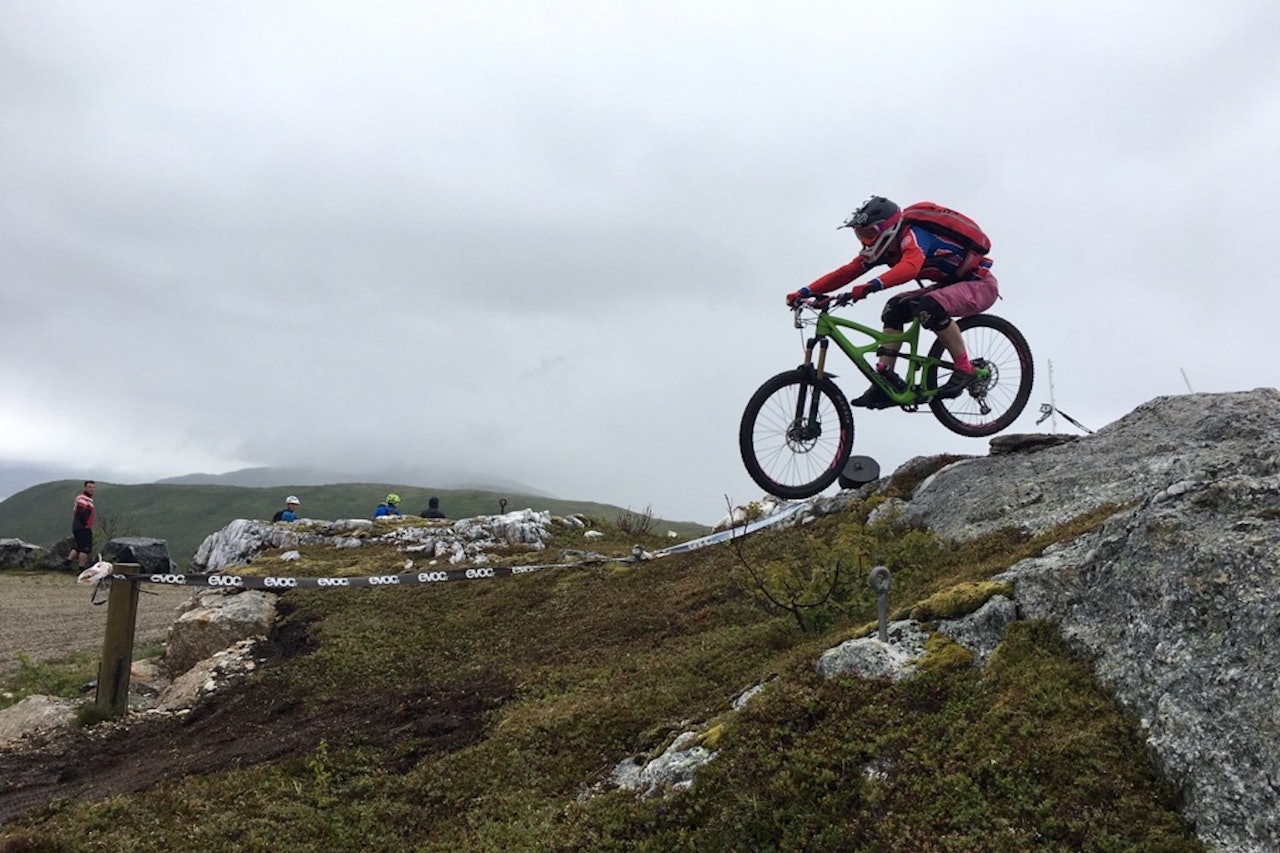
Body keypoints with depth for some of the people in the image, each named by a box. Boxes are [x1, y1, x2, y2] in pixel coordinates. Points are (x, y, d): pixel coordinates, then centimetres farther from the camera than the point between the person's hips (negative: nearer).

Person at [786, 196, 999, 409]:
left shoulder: (913, 235, -27)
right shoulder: (884, 247, -2)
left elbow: (910, 267, -48)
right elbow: (846, 272, -7)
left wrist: (872, 285, -61)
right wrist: (805, 292, -14)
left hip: (980, 284, -9)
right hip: (952, 284, 9)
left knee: (930, 306, -34)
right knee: (895, 308, -6)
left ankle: (964, 370, -20)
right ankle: (887, 381, -6)